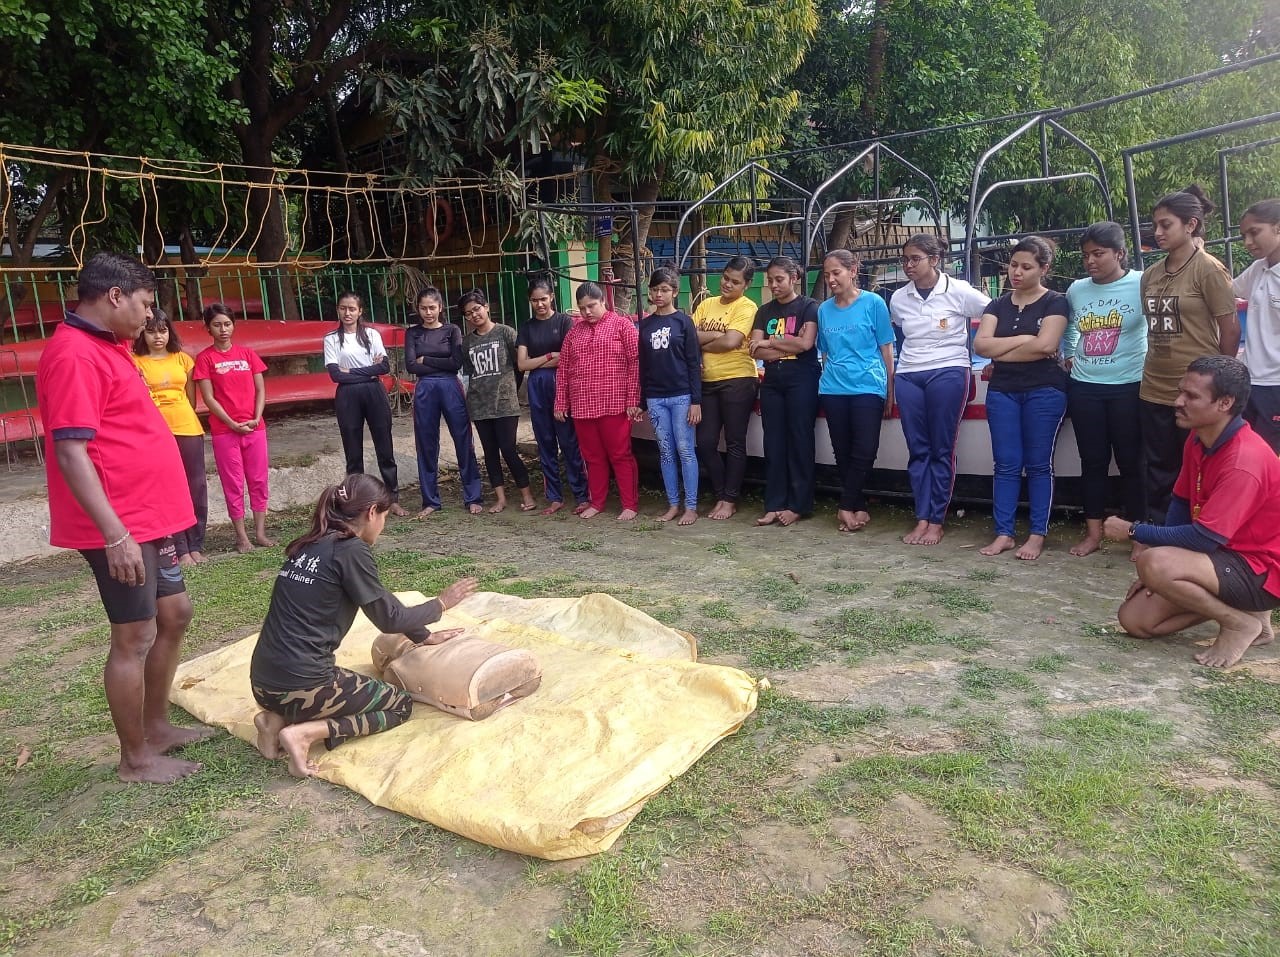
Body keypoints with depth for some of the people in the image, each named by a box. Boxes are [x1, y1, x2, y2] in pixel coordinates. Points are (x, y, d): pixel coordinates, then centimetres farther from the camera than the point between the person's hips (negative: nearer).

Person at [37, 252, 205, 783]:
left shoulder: (103, 348, 14)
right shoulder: (74, 355, -18)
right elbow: (71, 452, -24)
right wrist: (115, 534, -27)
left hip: (149, 517, 10)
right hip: (120, 528, -10)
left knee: (174, 614, 18)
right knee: (135, 637, 0)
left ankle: (157, 726, 33)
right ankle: (135, 759, 16)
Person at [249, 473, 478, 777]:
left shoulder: (312, 545, 12)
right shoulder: (351, 550, -13)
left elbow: (380, 601, 22)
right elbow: (389, 618, -5)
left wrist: (424, 636, 30)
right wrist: (440, 604, 11)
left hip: (263, 681, 8)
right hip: (300, 683, -8)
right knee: (401, 706, 13)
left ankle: (277, 718, 11)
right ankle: (305, 733, -5)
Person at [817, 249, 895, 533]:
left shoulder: (873, 303, -1)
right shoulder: (824, 309, 8)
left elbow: (886, 350, 1)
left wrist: (889, 392, 1)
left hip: (868, 387, -3)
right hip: (833, 390, 4)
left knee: (865, 451, -9)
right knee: (842, 452, 6)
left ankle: (847, 507, 5)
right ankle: (859, 508, 17)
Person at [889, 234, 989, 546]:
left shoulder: (958, 291, -5)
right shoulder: (898, 298, 7)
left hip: (948, 373, -4)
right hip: (908, 376, 4)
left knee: (942, 450, -1)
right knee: (918, 450, 4)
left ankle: (936, 521, 5)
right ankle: (922, 519, 10)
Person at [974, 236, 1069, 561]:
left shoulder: (1055, 302, 0)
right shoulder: (999, 305, 12)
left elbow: (1046, 345, -15)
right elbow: (980, 344, -2)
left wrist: (1001, 352, -6)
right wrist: (1025, 339, -9)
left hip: (1044, 391, -4)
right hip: (1002, 392, 4)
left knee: (1038, 464, 1)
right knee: (1006, 464, 3)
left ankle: (1037, 535, 7)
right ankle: (1004, 533, 8)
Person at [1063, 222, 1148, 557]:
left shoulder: (1141, 284, -8)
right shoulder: (1076, 290, 7)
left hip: (1129, 387, -4)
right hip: (1083, 388, 4)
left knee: (1131, 461, 3)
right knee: (1092, 461, 9)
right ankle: (1093, 532, 18)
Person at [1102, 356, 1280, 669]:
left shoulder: (1245, 461, -28)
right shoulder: (1198, 438, 1)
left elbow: (1205, 538, -29)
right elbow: (1180, 504, 8)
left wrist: (1133, 530, -17)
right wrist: (1161, 567, 2)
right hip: (1223, 556, 8)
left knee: (1153, 563, -33)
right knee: (1134, 619, -1)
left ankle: (1244, 622, -9)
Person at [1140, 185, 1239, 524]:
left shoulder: (1209, 269, -7)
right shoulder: (1151, 274, 10)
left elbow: (1231, 328, -6)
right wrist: (1157, 366, 10)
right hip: (1154, 389, 6)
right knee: (1159, 470, 12)